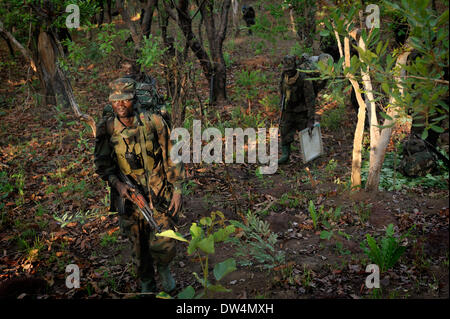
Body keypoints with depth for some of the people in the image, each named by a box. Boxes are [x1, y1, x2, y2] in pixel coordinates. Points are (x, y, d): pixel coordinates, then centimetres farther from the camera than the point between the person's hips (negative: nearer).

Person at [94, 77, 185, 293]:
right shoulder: (106, 129, -6)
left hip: (159, 194, -1)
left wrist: (177, 190, -3)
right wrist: (116, 183, -15)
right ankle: (146, 284, 38)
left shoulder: (154, 122, -9)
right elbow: (102, 163, 3)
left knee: (163, 245, -8)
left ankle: (163, 268, 28)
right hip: (128, 195, 2)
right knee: (139, 248, 13)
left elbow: (171, 157, -3)